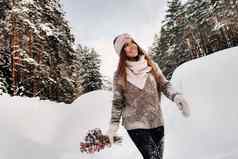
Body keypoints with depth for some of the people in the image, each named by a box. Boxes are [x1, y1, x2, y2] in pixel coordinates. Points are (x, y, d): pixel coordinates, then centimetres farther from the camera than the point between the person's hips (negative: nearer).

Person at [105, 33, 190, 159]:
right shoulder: (119, 74, -3)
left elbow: (165, 85, 1)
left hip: (157, 122, 3)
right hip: (136, 125, -3)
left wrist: (176, 96, -20)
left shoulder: (151, 65, 2)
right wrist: (113, 126, -5)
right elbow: (117, 102, 1)